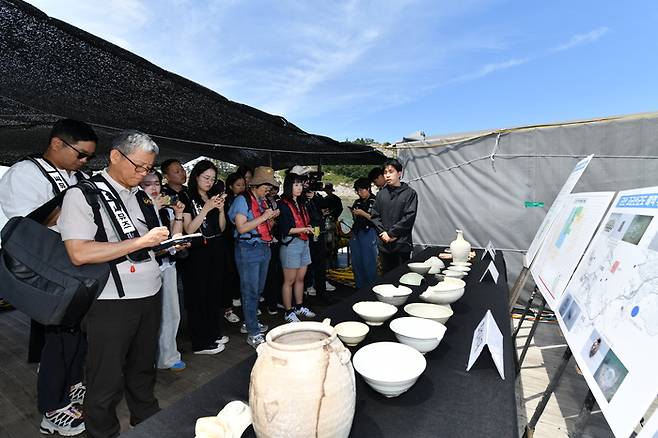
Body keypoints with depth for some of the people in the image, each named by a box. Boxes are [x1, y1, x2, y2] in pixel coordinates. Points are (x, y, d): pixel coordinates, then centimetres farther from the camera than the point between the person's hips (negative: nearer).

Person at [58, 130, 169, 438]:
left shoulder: (139, 195, 10)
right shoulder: (83, 194, -10)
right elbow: (79, 253, -21)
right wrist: (141, 241, -22)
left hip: (150, 296, 7)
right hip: (112, 302, -6)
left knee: (143, 370, 23)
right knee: (107, 381, 10)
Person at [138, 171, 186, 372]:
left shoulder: (167, 208, 14)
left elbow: (175, 236, 12)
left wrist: (178, 215, 1)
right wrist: (153, 208, -18)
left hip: (168, 264, 6)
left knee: (171, 312, 10)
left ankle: (168, 356, 26)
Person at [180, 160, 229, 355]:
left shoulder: (214, 198, 13)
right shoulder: (188, 199, -5)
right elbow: (188, 230, -13)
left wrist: (221, 210, -4)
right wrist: (206, 209, -18)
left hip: (217, 251, 6)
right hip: (197, 253, -6)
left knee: (215, 293, 11)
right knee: (199, 296, -1)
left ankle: (214, 333, 27)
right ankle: (201, 342, 11)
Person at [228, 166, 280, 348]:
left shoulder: (263, 201, 14)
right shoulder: (243, 200, -10)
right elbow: (241, 228, -19)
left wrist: (272, 218, 3)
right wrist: (263, 217, -18)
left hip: (264, 249, 8)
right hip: (248, 250, -8)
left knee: (258, 290, 16)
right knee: (250, 291, -1)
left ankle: (249, 322, 33)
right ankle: (253, 334, 7)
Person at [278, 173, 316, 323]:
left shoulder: (301, 203, 14)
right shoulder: (284, 205, -10)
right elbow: (284, 230, -15)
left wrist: (309, 228, 4)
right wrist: (302, 229, -19)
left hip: (304, 243, 8)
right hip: (290, 244, -7)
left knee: (300, 278, 14)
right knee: (289, 280, 1)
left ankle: (299, 307, 27)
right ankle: (288, 312, 12)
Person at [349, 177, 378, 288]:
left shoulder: (375, 201, -5)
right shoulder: (357, 202, 15)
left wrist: (364, 214, -14)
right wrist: (354, 214, 4)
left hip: (369, 234, -7)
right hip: (356, 234, 7)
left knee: (369, 263, -5)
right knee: (356, 262, 10)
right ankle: (359, 288, 22)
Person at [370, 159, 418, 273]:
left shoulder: (410, 193, -3)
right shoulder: (381, 194, 9)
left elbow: (409, 217, -10)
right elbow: (374, 216, 7)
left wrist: (392, 233, -12)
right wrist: (383, 233, -7)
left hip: (402, 245, -3)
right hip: (383, 244, 4)